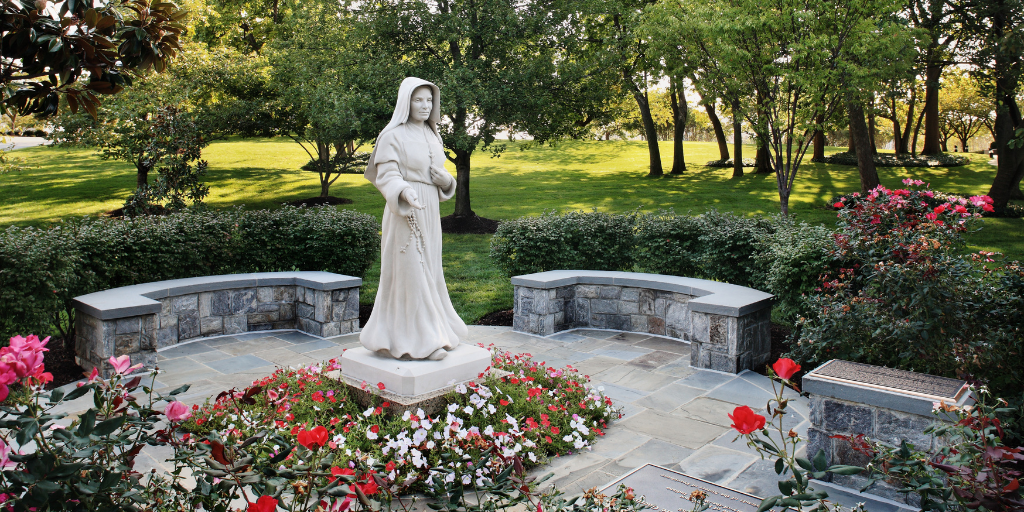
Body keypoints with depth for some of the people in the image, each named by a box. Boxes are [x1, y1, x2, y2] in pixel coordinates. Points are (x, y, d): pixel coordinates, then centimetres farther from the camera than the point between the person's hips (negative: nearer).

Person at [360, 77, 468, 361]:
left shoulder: (432, 136, 15)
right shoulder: (393, 136, -7)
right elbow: (387, 175, -14)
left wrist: (446, 180, -4)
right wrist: (405, 192, -34)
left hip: (430, 212, 7)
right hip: (405, 212, -7)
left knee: (428, 271, 13)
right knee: (410, 271, -6)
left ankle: (432, 330, 24)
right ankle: (415, 340, 0)